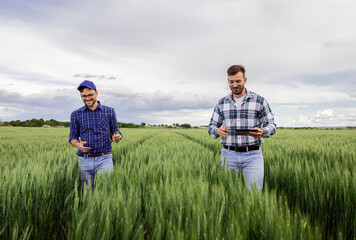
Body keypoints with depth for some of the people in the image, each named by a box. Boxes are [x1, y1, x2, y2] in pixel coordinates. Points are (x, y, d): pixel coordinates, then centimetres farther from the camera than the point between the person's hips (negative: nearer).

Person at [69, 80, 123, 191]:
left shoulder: (109, 111, 6)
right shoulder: (76, 114, 8)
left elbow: (115, 132, 11)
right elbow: (73, 137, 12)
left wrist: (117, 137, -13)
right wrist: (79, 145, -10)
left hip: (104, 158, -2)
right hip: (85, 160, 2)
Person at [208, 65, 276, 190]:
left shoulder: (259, 101, 3)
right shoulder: (221, 103, 9)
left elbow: (271, 125, 4)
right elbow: (212, 127, 12)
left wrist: (262, 132, -19)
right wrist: (218, 131, -12)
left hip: (252, 155, -2)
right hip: (229, 155, 2)